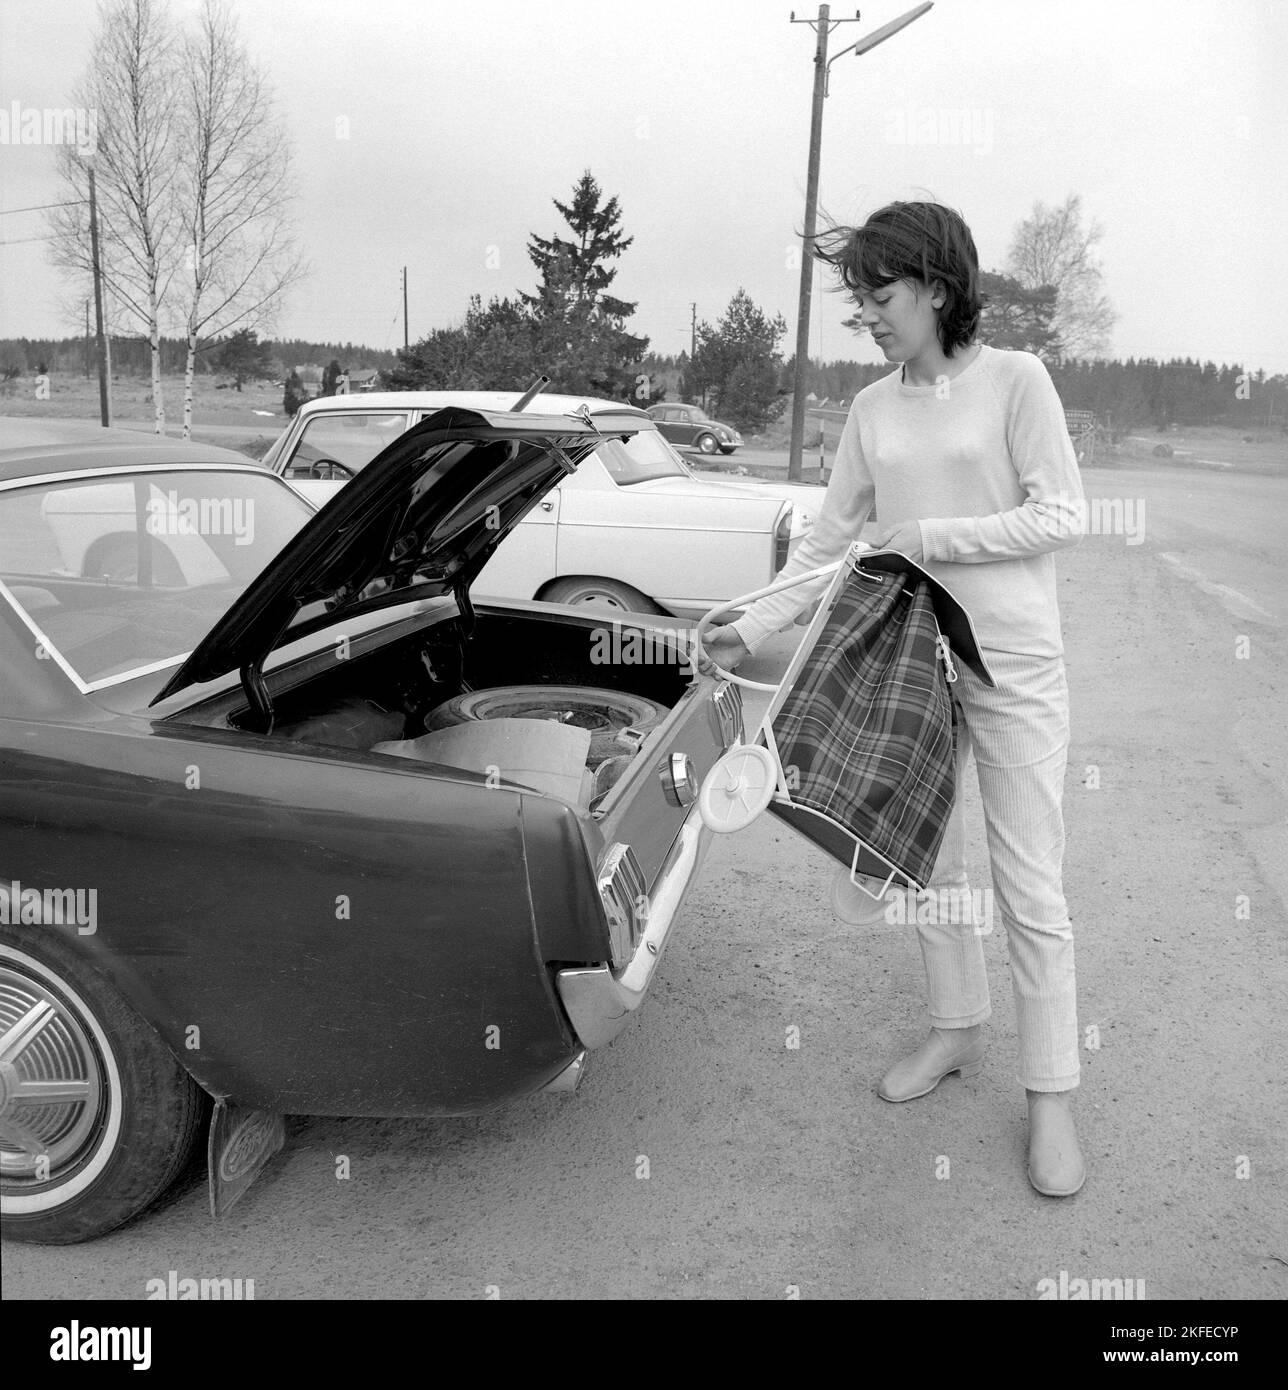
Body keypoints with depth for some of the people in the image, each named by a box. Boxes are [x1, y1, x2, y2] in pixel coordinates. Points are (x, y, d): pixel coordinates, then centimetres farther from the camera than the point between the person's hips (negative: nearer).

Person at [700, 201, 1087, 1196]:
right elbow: (829, 540, 8)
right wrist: (751, 631, -1)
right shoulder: (874, 408, 7)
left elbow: (1062, 515, -10)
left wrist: (929, 536, -16)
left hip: (1012, 664, -5)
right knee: (929, 864, 14)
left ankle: (1052, 1096, 13)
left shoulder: (1016, 380, -6)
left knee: (1030, 886, 1)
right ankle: (957, 1033, 34)